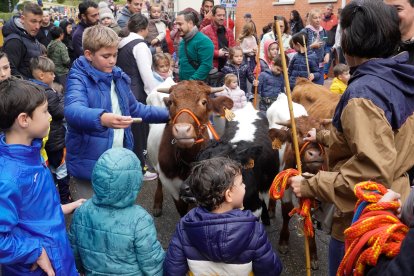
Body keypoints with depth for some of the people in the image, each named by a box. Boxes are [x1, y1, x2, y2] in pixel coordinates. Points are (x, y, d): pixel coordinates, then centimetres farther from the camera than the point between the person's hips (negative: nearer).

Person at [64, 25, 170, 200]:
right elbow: (73, 111, -35)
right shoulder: (79, 78, -14)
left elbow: (135, 109, 21)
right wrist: (102, 118, -55)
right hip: (89, 165, -6)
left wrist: (168, 114, 14)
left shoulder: (119, 77, 7)